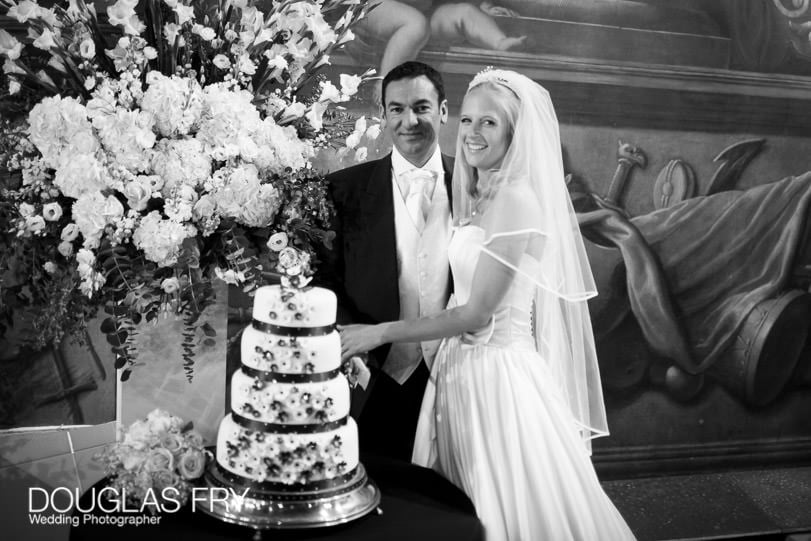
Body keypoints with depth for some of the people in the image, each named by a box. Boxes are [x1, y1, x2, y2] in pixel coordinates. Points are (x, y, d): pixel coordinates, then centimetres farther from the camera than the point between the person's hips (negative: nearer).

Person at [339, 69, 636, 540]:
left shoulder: (518, 201, -17)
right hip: (463, 369, 8)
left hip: (498, 374, -8)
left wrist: (380, 333, -15)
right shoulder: (477, 198, 10)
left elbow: (477, 313, -19)